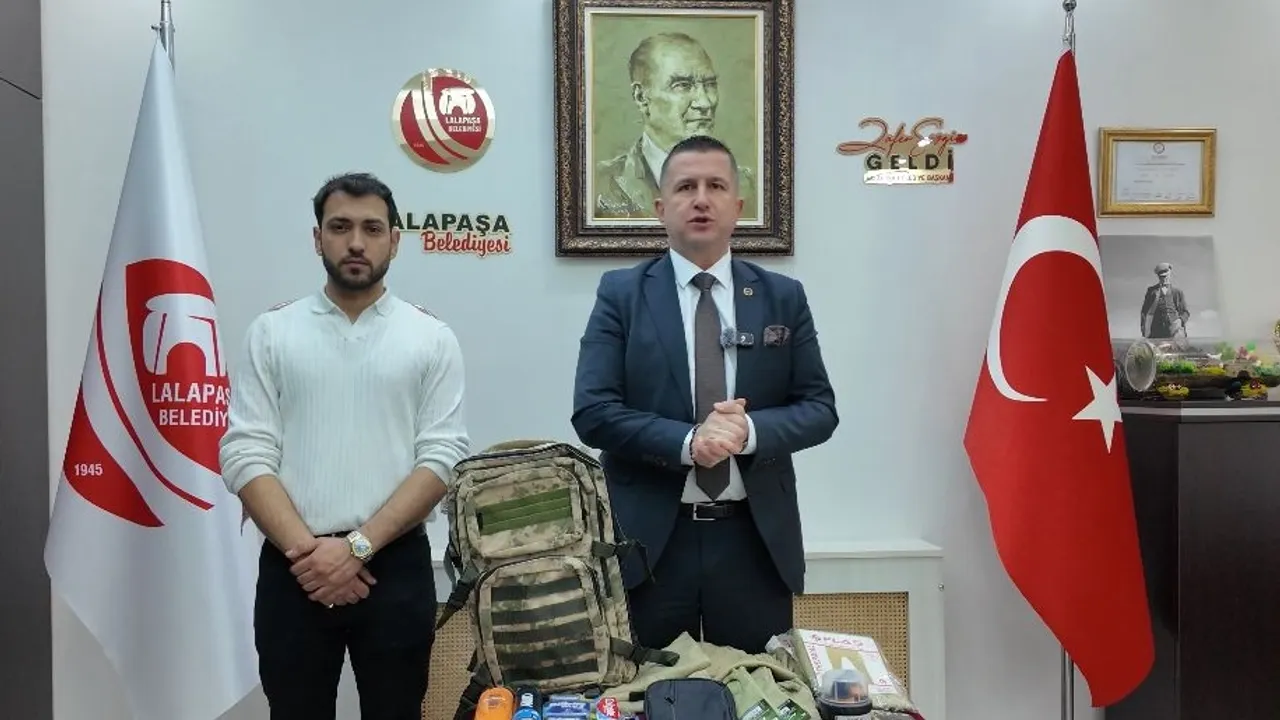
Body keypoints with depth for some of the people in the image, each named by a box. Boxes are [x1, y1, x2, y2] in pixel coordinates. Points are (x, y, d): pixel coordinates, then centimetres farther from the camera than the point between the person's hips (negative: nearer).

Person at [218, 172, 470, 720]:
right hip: (292, 570, 1)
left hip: (394, 567, 0)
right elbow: (245, 455, -2)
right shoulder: (271, 333, 4)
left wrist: (358, 546, -13)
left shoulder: (431, 338, 2)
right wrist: (306, 549, -12)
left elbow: (442, 457, -5)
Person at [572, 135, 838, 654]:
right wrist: (687, 441, -21)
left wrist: (750, 430, -17)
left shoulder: (784, 297, 5)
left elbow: (820, 408, 3)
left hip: (756, 539, 2)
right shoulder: (621, 293, 0)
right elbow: (592, 412, -8)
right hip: (649, 538, -1)